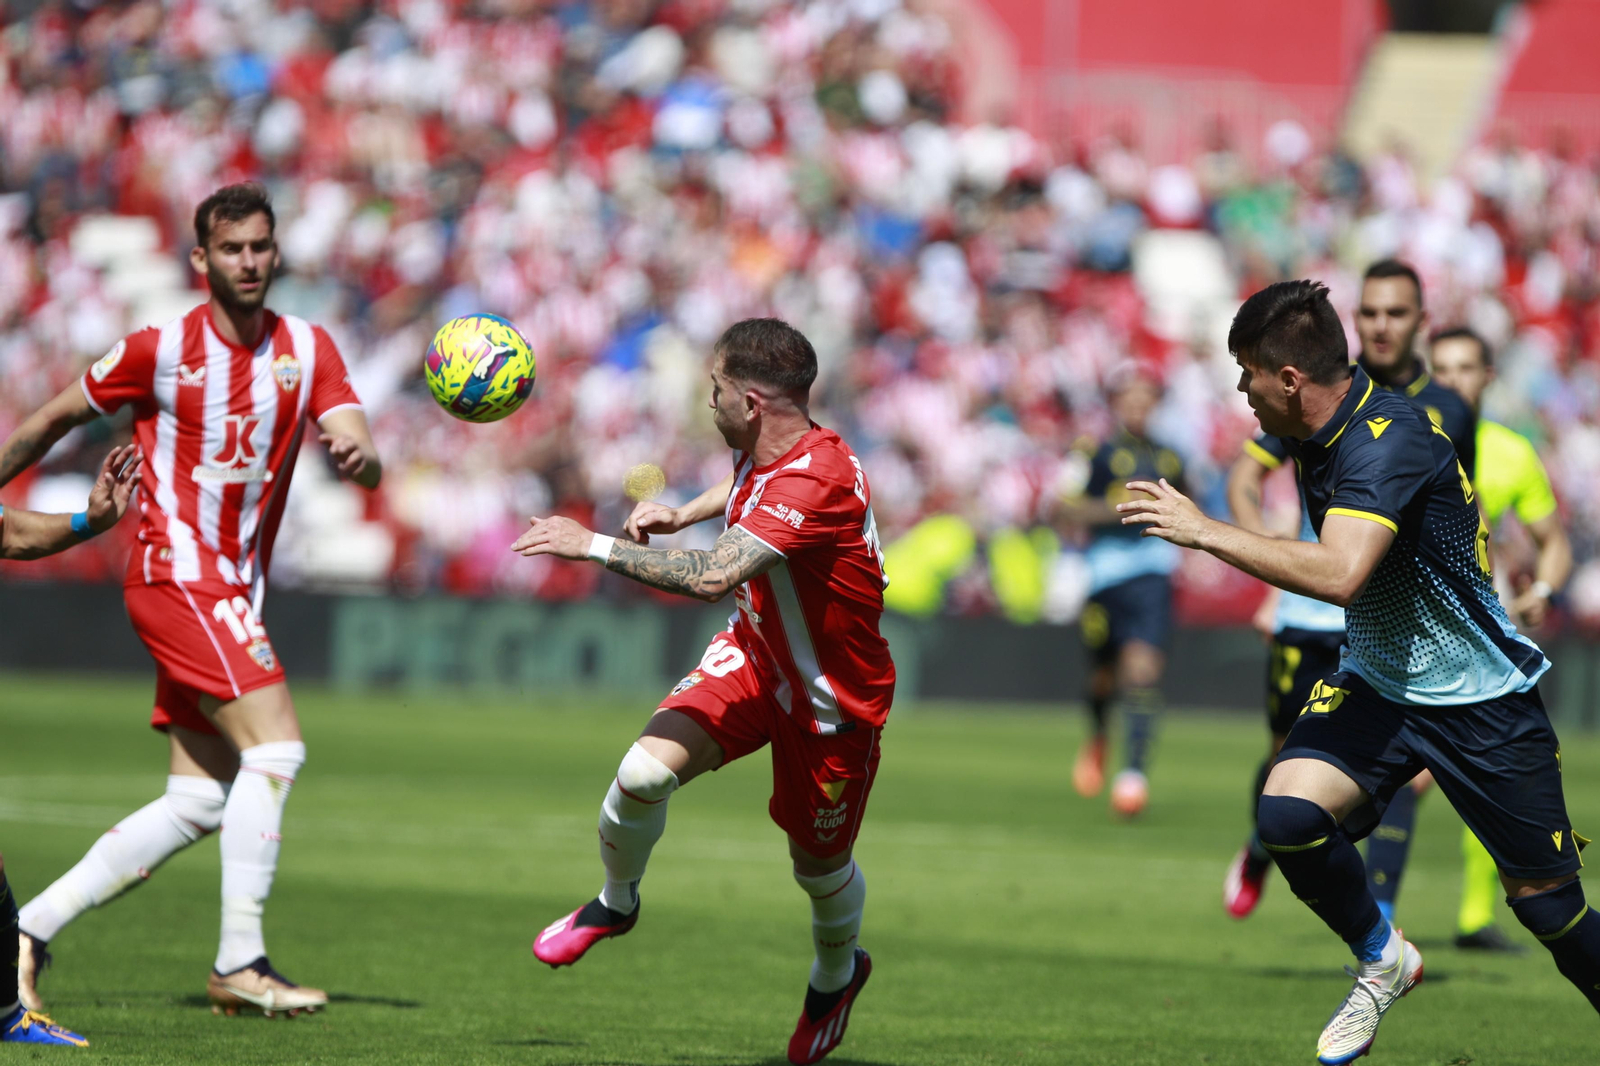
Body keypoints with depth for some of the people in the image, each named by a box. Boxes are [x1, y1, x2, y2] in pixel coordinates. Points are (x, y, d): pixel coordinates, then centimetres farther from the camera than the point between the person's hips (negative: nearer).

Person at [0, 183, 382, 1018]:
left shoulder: (307, 350, 5)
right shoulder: (159, 351, -8)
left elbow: (364, 466, -5)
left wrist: (356, 454, -28)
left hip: (235, 592, 7)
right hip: (176, 574, -7)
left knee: (199, 804, 6)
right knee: (275, 747, -20)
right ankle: (239, 963, -18)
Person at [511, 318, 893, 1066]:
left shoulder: (817, 481, -36)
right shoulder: (762, 452, -7)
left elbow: (713, 577, -44)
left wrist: (594, 546, -36)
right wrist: (681, 513, 6)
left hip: (832, 699, -6)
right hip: (756, 656, 6)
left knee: (820, 865, 10)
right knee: (646, 769, -15)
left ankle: (836, 974, 44)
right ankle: (615, 903, 14)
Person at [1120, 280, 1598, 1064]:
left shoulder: (1387, 442, -26)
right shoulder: (1319, 437, 0)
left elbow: (1339, 574, -40)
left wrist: (1203, 531, -35)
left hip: (1478, 700, -7)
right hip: (1376, 681, 7)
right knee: (1288, 814, -18)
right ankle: (1381, 961, 5)